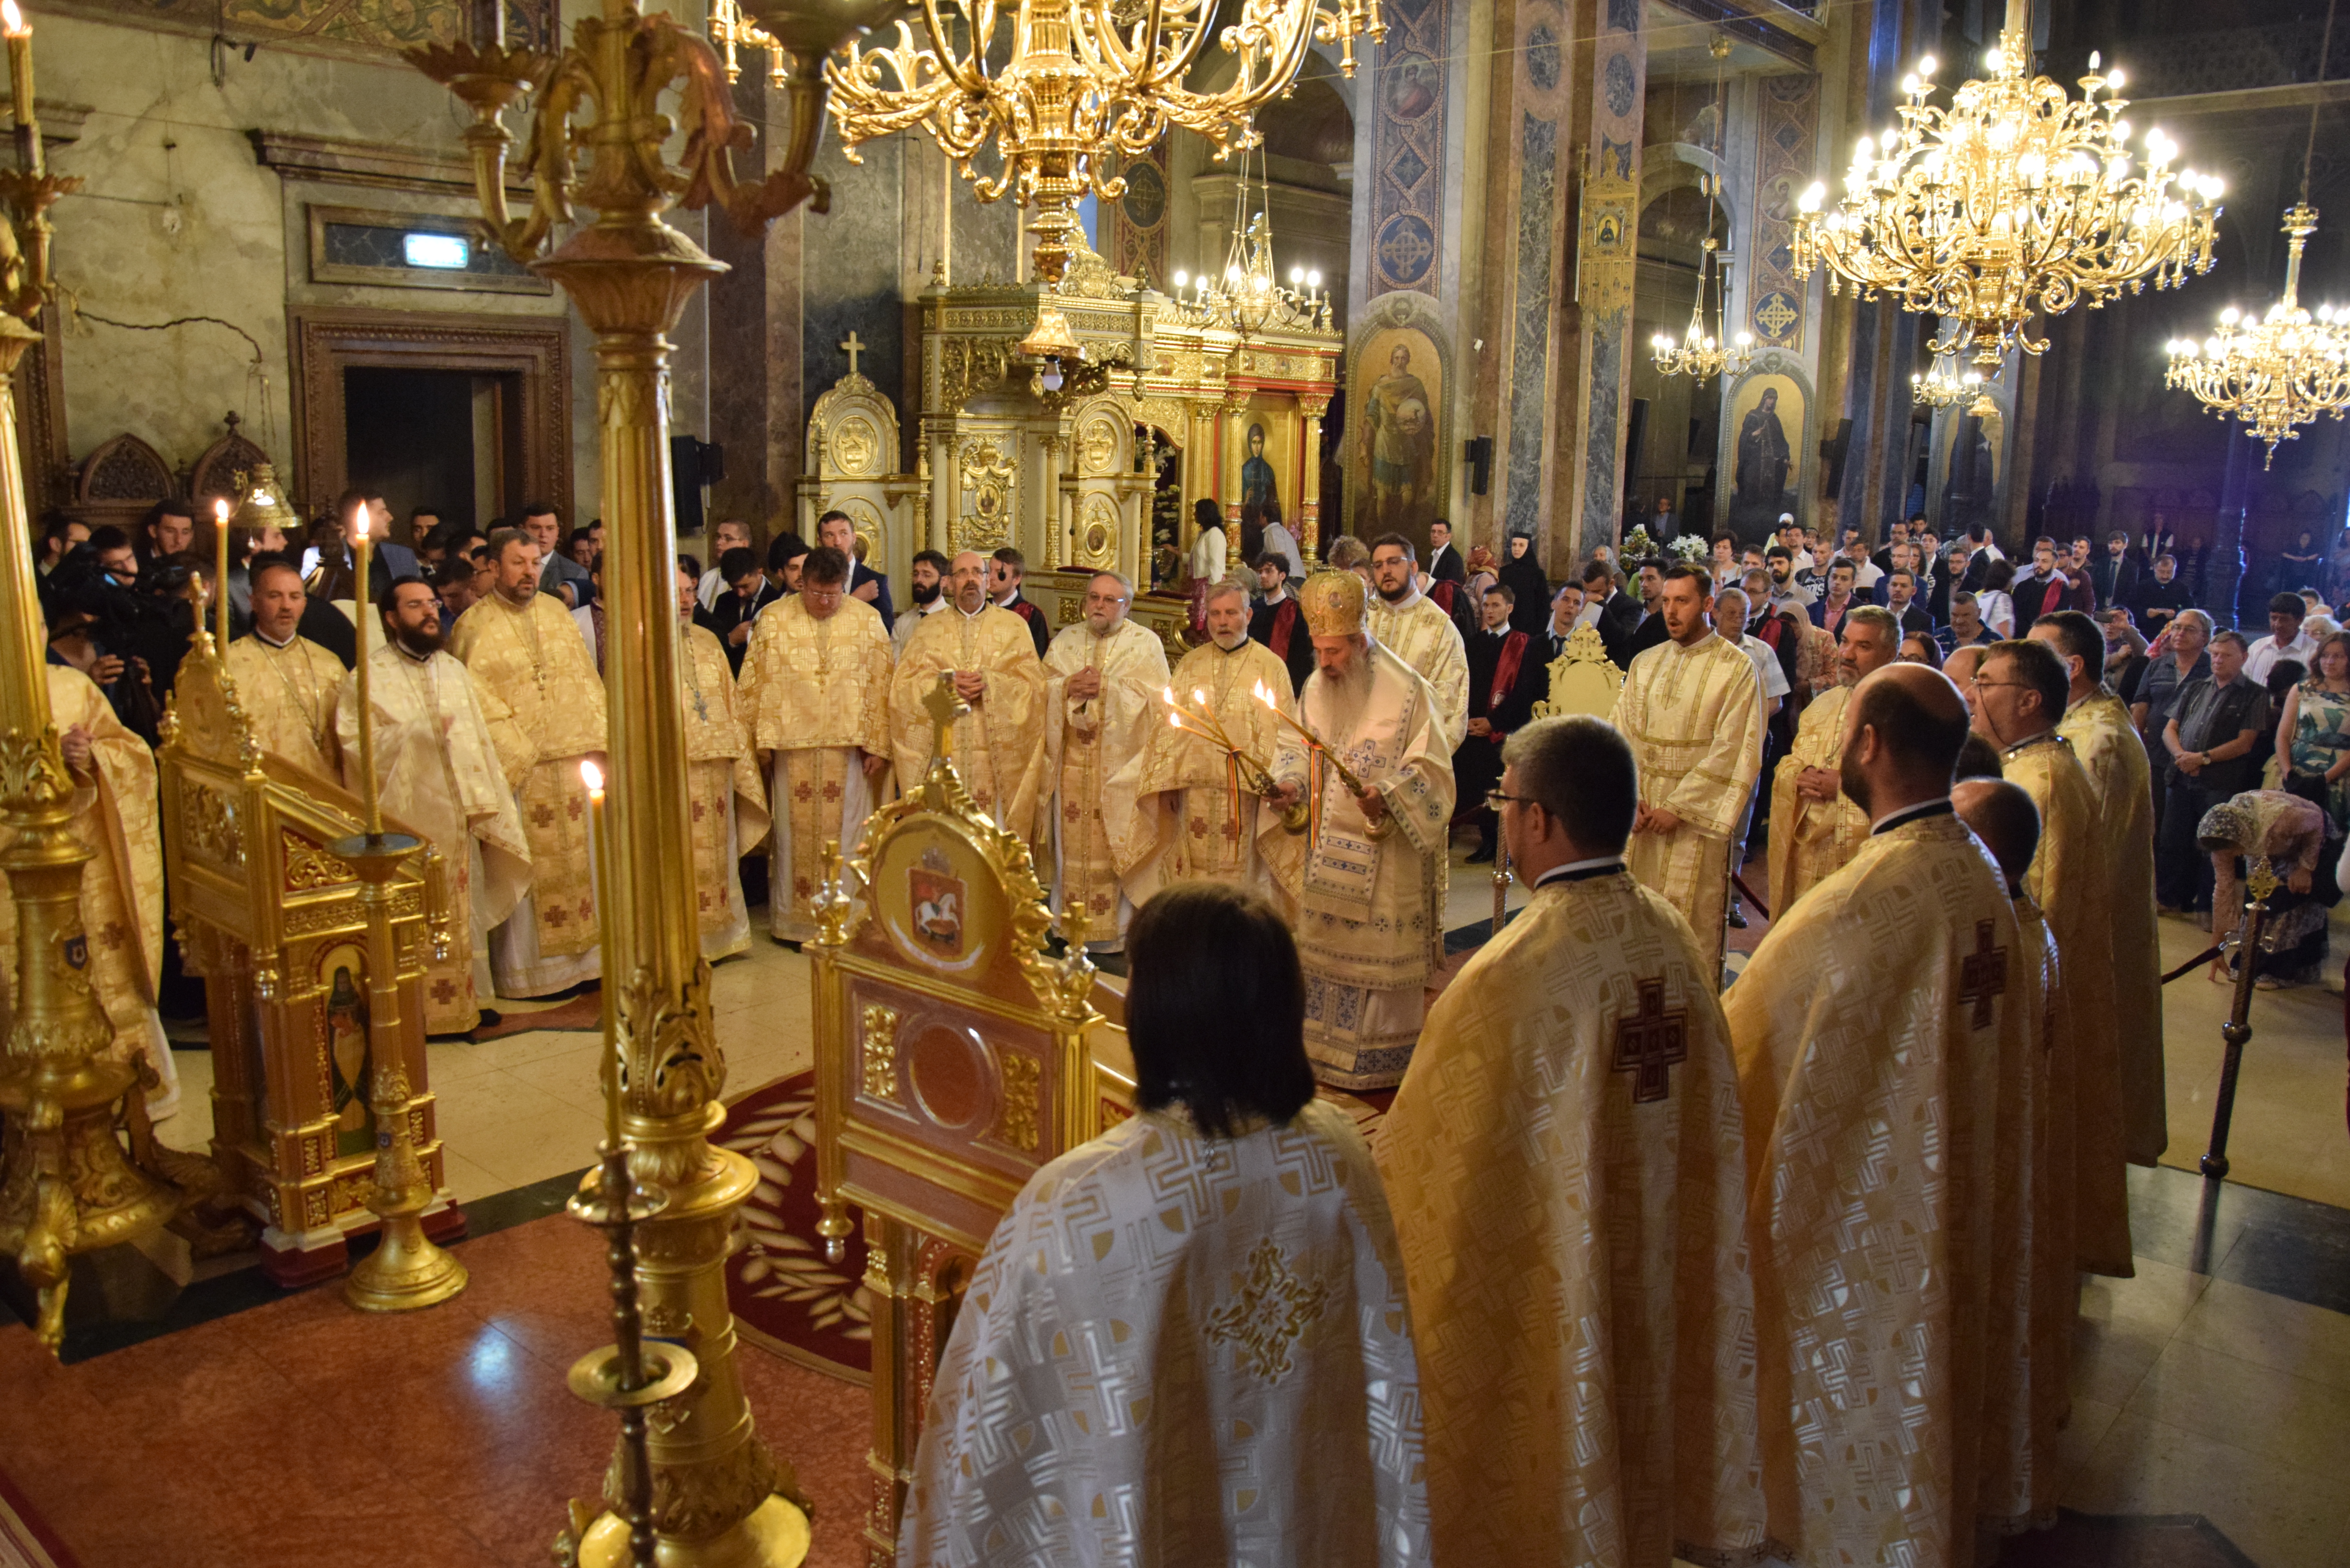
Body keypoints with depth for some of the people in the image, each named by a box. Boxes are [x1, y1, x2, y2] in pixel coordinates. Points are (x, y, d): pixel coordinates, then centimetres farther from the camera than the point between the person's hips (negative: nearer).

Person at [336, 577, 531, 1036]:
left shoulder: (454, 671, 12)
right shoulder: (369, 677, -5)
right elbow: (355, 744, -14)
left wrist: (486, 804, 9)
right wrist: (419, 732, -20)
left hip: (456, 815, 5)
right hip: (405, 821, -5)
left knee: (464, 908, 11)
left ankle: (466, 998, 22)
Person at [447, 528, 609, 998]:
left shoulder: (556, 612, 12)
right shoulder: (475, 625, -3)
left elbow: (583, 677, 14)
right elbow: (476, 699, -8)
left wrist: (595, 738, 4)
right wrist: (515, 751, -14)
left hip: (571, 761, 5)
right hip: (517, 767, -5)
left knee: (578, 858, 9)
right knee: (525, 867, -1)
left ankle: (582, 955, 19)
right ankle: (525, 970, 8)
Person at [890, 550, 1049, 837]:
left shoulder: (1013, 626, 9)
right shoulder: (929, 628, 14)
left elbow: (1033, 683, 0)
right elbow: (902, 683, 5)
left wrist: (989, 683, -14)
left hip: (997, 753, -1)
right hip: (942, 752, 1)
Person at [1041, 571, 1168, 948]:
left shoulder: (1145, 642, 2)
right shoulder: (1065, 641, 13)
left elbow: (1153, 698, -9)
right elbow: (1042, 690, 6)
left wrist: (1106, 687, -16)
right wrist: (1069, 687, -13)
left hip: (1120, 765, -3)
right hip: (1073, 761, 3)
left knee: (1117, 846, -3)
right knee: (1072, 842, 6)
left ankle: (1119, 931, 4)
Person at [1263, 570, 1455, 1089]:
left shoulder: (1406, 691, -13)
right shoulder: (1315, 686, 5)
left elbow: (1431, 771, -12)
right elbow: (1296, 746, 16)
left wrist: (1384, 797, -28)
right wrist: (1289, 784, -5)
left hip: (1385, 859, -6)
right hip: (1327, 853, 6)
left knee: (1380, 953, 0)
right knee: (1325, 947, 14)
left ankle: (1380, 1063, 14)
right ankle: (1325, 1051, 28)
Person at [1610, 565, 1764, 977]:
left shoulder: (1737, 668, -5)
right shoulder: (1645, 664, 11)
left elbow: (1733, 750, -11)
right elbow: (1623, 735, 7)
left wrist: (1677, 806, -14)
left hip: (1696, 813, -4)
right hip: (1643, 813, 5)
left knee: (1692, 924, -1)